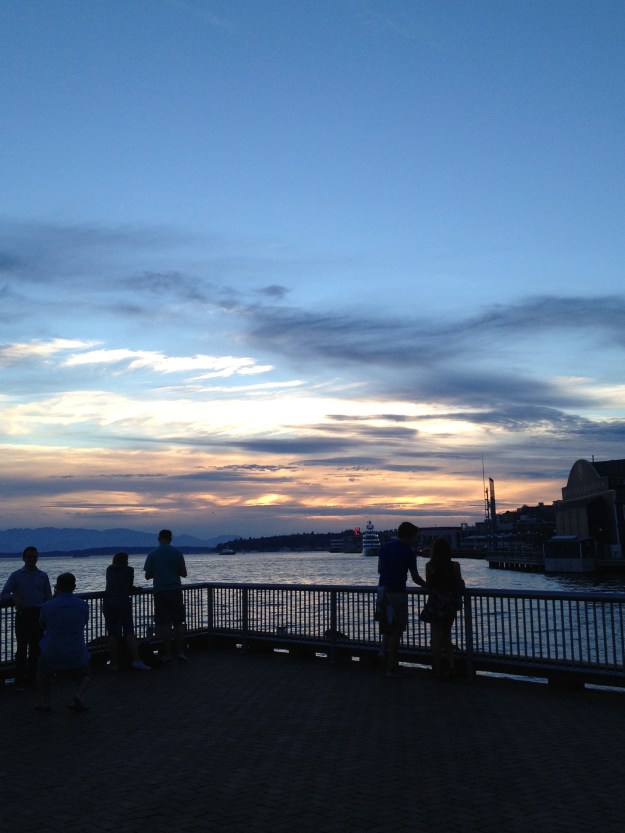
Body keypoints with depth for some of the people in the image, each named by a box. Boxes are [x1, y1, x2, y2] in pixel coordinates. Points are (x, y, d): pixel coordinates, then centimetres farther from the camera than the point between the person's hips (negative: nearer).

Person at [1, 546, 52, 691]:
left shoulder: (43, 576, 9)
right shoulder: (16, 575, 3)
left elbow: (48, 597, 12)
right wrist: (14, 598, -22)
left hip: (38, 615, 3)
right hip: (23, 615, -3)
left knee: (35, 648, 6)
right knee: (22, 648, -8)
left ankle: (31, 678, 16)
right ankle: (19, 681, -5)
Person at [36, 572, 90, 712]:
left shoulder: (48, 606, -11)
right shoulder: (83, 605, -6)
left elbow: (42, 625, 10)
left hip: (52, 655, 0)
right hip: (77, 656, 0)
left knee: (42, 672, 32)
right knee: (84, 676, 26)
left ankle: (45, 702, 18)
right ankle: (79, 695, -3)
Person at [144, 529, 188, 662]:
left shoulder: (152, 554, 0)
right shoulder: (177, 553, 0)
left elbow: (147, 575, 2)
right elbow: (184, 573, 2)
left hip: (160, 592, 0)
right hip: (176, 591, 1)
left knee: (164, 625, 2)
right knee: (178, 623, 8)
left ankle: (167, 654, 3)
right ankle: (180, 652, 8)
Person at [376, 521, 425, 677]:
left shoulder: (385, 546, 10)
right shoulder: (408, 552, -10)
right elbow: (415, 578, -4)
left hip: (382, 590, 7)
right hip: (397, 593, -7)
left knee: (387, 630, 16)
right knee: (396, 631, -1)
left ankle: (389, 663, 22)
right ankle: (392, 668, 2)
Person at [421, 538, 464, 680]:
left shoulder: (429, 566, -9)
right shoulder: (455, 566, -6)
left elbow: (428, 585, -4)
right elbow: (460, 585, -1)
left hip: (434, 604, -2)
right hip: (450, 605, 2)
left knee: (436, 637, 6)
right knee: (447, 635, 17)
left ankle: (439, 670, 9)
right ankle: (450, 666, 7)